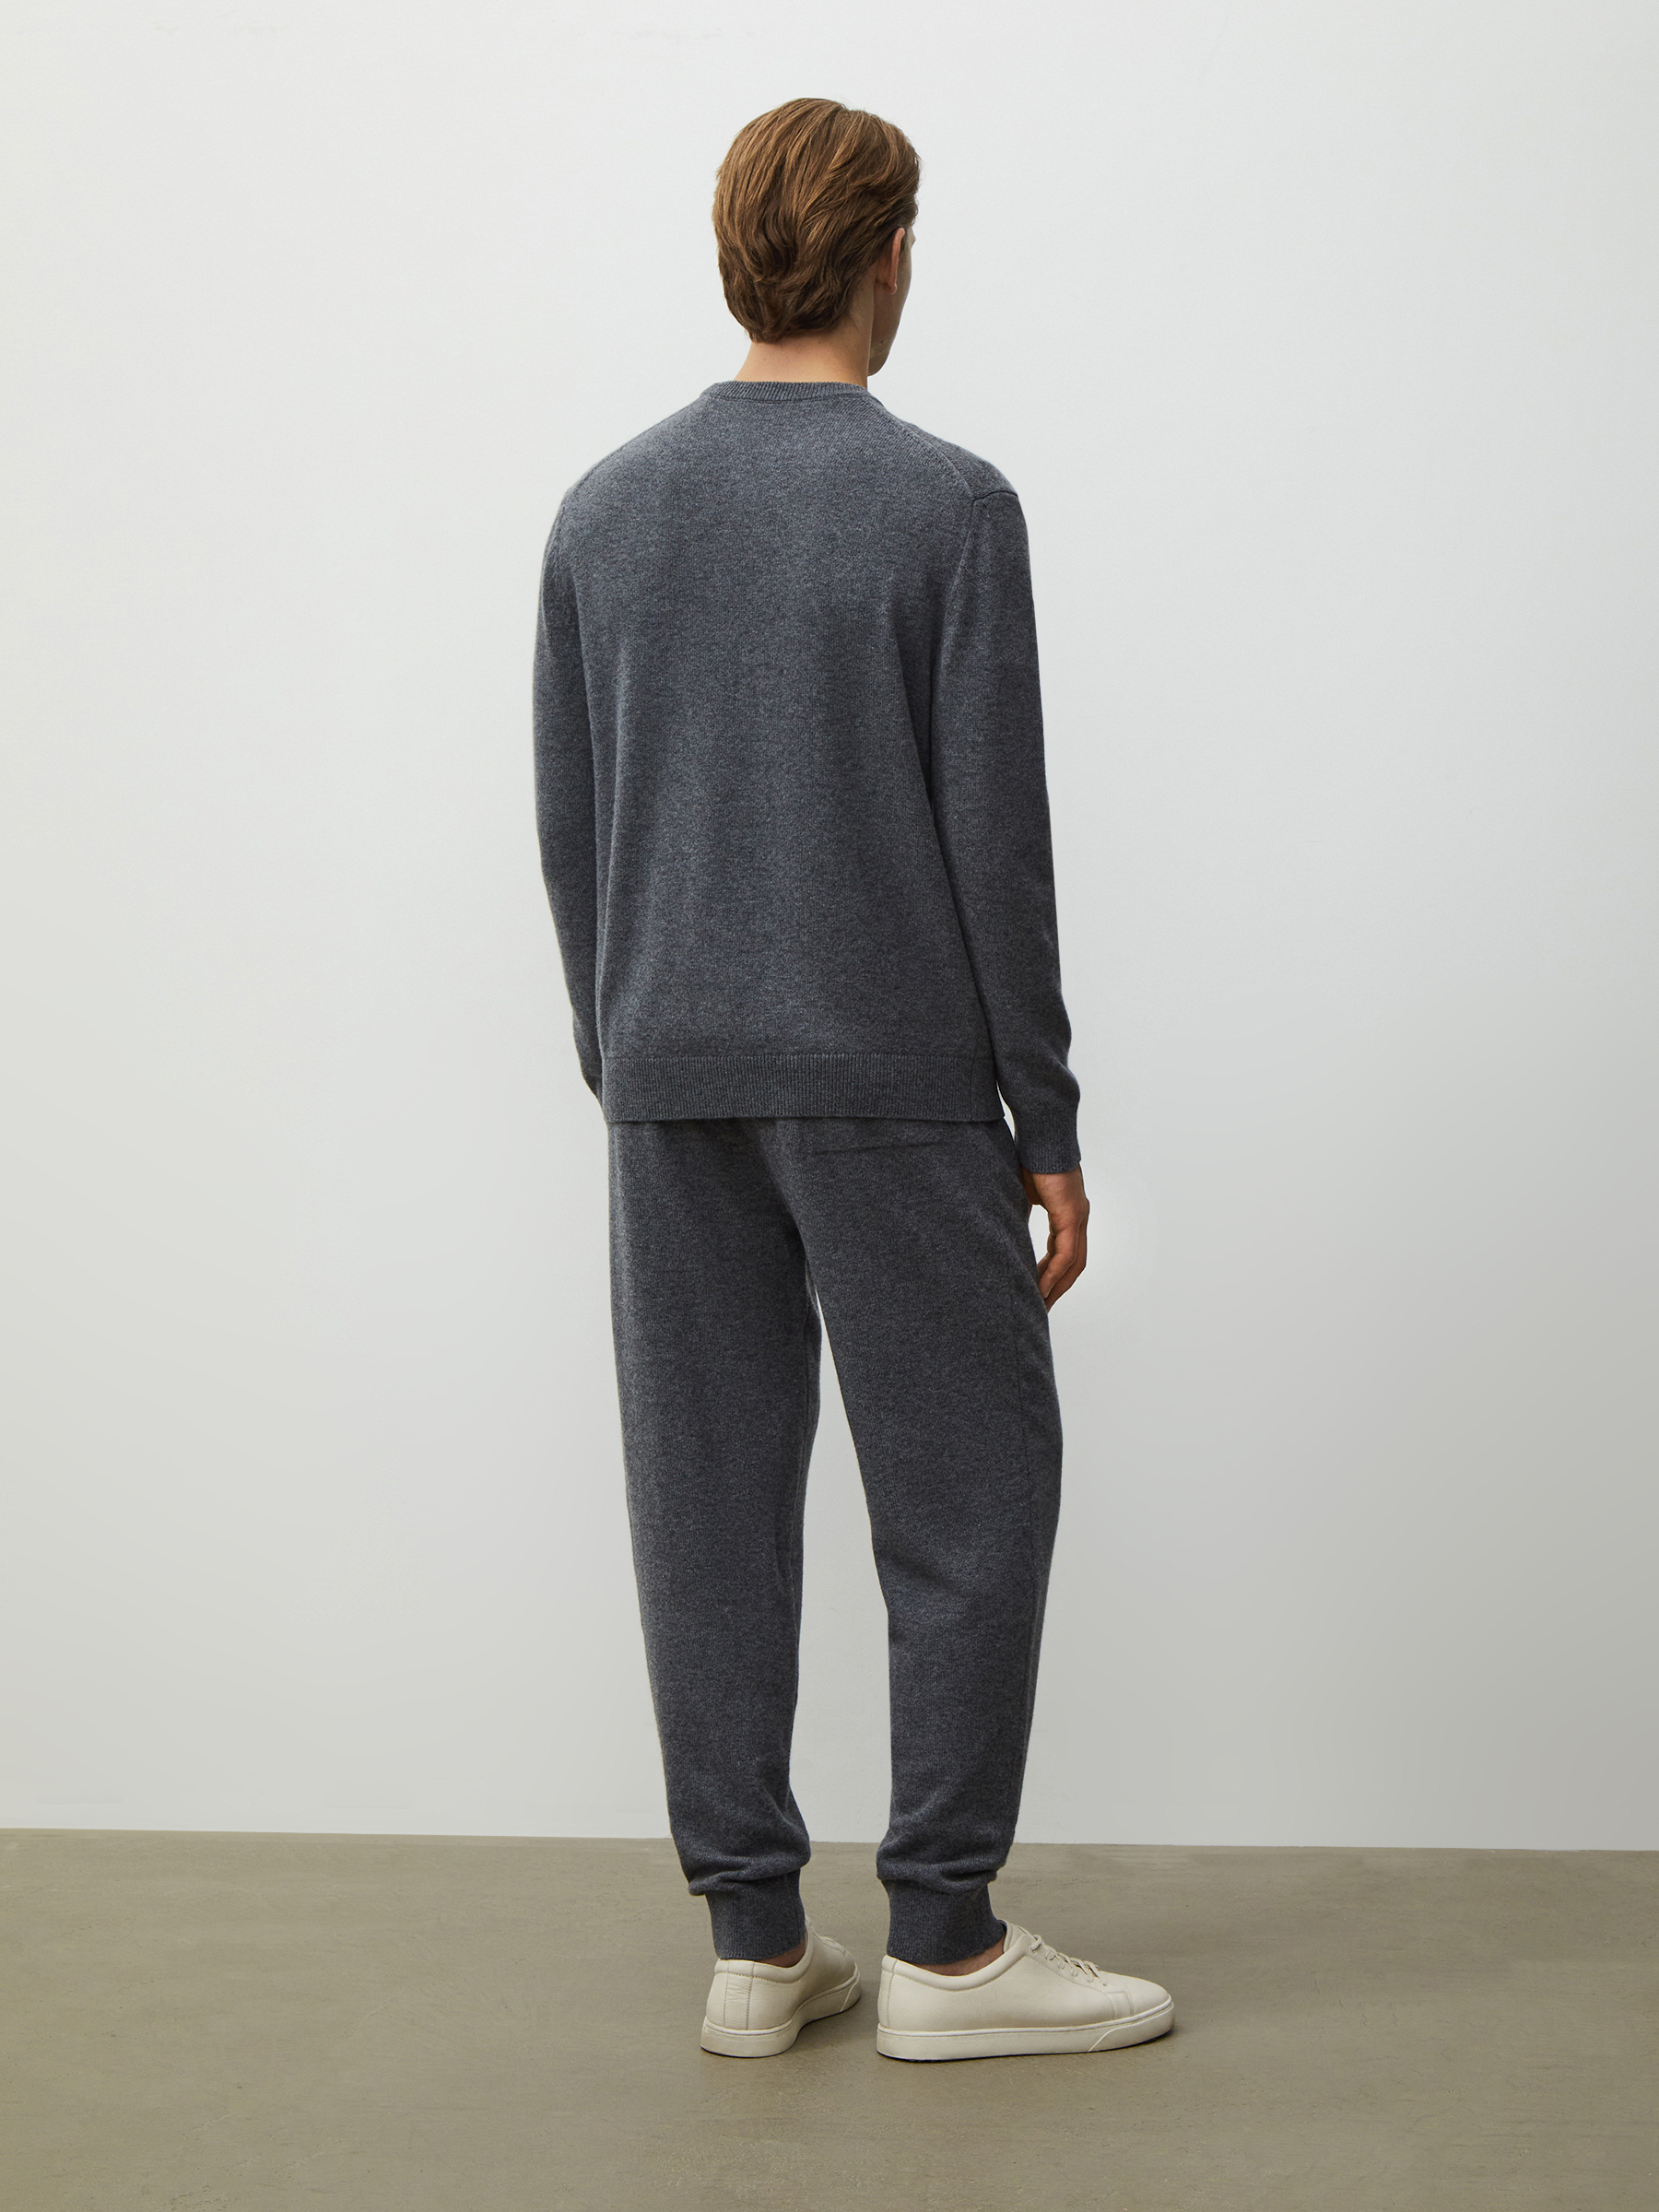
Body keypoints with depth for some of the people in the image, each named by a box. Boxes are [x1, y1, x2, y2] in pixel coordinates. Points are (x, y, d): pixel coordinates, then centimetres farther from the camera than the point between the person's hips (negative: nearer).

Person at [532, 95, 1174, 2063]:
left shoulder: (604, 511, 7)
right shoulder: (945, 504, -9)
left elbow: (569, 837, 10)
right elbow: (996, 842, -11)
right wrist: (1050, 1123, -4)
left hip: (674, 1085, 6)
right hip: (891, 1088, -5)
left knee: (710, 1507, 7)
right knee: (970, 1493, 4)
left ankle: (755, 1942, 14)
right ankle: (944, 1942, 9)